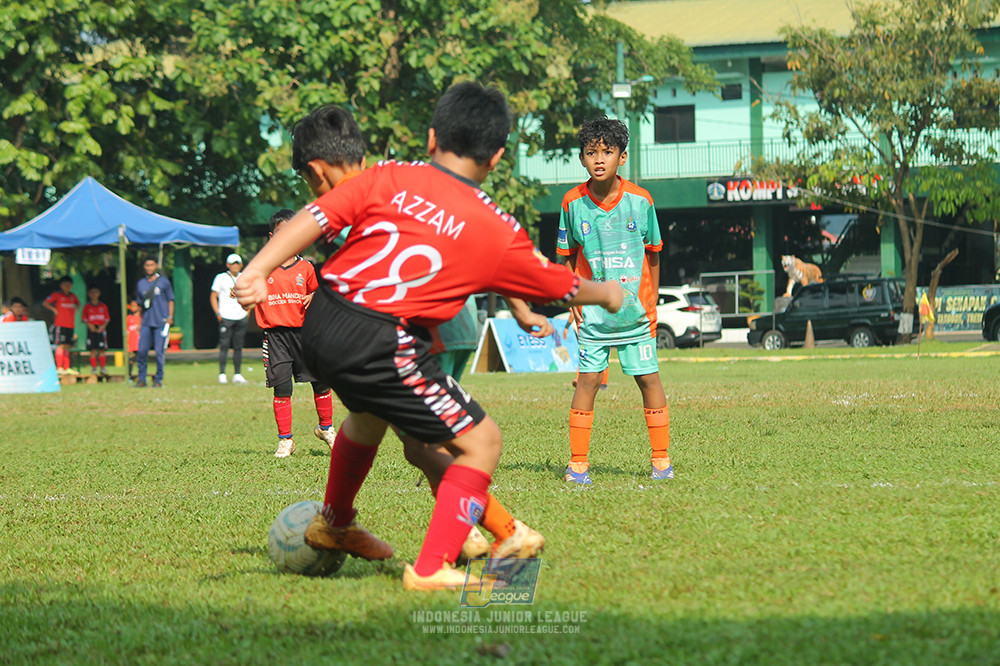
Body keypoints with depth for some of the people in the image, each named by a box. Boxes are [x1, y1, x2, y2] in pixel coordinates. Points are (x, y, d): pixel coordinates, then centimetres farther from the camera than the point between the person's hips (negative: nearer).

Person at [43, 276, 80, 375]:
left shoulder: (72, 296, 14)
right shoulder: (57, 295, -2)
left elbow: (78, 303, 34)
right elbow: (45, 303, -4)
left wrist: (75, 310, 17)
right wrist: (54, 310, -9)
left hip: (70, 325, 6)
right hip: (60, 325, -6)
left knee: (67, 347, 8)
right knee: (60, 345, -9)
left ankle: (67, 368, 10)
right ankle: (59, 368, -9)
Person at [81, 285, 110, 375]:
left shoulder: (103, 306, 8)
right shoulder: (87, 306, 5)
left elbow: (107, 319, 8)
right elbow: (84, 318, 3)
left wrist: (103, 326, -8)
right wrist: (90, 325, -12)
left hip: (101, 329, 1)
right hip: (92, 329, -1)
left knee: (102, 350, -3)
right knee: (93, 350, -3)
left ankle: (103, 368, 1)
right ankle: (94, 368, 1)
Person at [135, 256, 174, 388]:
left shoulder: (163, 281, 6)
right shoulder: (141, 284, 14)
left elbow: (170, 300, 8)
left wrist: (170, 316, -4)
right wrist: (140, 322, 13)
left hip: (161, 322, -3)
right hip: (146, 322, 3)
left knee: (159, 351, -5)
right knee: (141, 350, -5)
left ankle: (158, 379, 3)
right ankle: (141, 379, 3)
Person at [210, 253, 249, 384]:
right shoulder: (221, 278, 0)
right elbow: (213, 297, 2)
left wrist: (248, 311, 13)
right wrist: (218, 313, -9)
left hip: (241, 318, 4)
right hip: (226, 318, -4)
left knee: (238, 346, 5)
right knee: (224, 346, -8)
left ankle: (237, 375, 8)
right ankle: (222, 374, -5)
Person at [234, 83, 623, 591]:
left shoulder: (389, 179, 8)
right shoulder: (497, 232, 4)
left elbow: (315, 218, -3)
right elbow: (562, 286, 20)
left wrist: (258, 270, -8)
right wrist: (606, 295, 40)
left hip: (318, 325, 6)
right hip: (381, 347, -6)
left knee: (371, 410, 36)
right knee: (481, 441, 7)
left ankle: (334, 524, 57)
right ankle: (431, 569, -2)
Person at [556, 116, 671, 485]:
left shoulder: (640, 200, -5)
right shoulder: (573, 202, -5)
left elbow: (652, 255, 6)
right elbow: (567, 257, 7)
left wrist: (652, 304, 6)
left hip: (636, 308, 0)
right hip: (593, 309, 0)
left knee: (649, 378, 1)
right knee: (588, 379, -4)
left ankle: (661, 458, 11)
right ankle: (578, 462, 3)